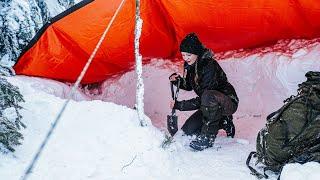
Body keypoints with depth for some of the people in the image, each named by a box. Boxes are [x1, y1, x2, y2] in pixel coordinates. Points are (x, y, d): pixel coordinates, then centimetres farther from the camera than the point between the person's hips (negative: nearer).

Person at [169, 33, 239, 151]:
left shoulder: (209, 66, -28)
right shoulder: (189, 65, -3)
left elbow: (201, 100, -30)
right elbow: (189, 86, 13)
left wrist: (179, 105, -28)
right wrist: (177, 80, -8)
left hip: (229, 103, -9)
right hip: (210, 106, 9)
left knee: (208, 96, -40)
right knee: (187, 131, 4)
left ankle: (207, 137, -24)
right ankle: (222, 123, 17)